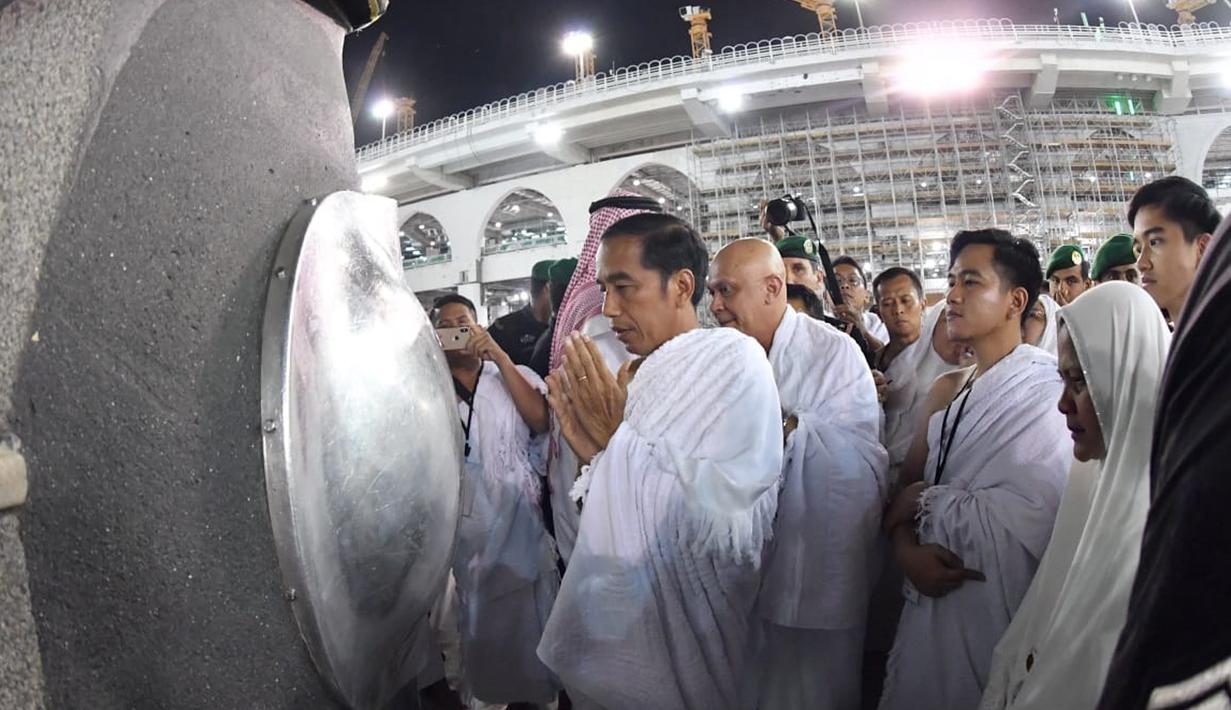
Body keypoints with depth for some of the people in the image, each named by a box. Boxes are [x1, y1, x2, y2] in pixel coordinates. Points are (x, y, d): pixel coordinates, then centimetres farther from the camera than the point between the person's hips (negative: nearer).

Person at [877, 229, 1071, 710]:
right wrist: (907, 550, -16)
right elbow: (909, 486, 4)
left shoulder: (1045, 388, -14)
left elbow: (1023, 521, -25)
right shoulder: (950, 391, 9)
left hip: (1001, 620, -6)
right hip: (934, 604, 7)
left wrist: (924, 500, -11)